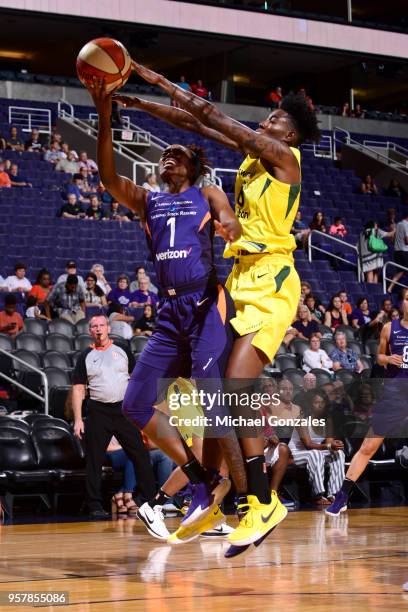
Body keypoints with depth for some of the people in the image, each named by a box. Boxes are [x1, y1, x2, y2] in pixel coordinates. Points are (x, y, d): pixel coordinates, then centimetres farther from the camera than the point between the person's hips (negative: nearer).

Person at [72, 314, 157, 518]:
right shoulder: (85, 357, 6)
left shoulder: (122, 352, 10)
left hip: (123, 409, 1)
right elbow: (78, 389, 4)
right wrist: (78, 420, -4)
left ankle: (150, 500, 5)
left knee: (140, 455, -2)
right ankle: (95, 507, 5)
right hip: (98, 412, -1)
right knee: (94, 460, -1)